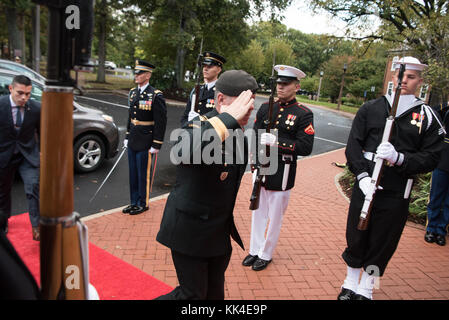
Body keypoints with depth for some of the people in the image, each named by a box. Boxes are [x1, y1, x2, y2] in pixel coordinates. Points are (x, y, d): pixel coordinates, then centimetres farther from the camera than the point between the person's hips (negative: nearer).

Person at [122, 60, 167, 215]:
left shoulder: (156, 96, -13)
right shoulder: (132, 92, 10)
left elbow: (161, 122, -14)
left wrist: (156, 145, -15)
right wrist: (127, 137, 17)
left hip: (145, 143, -7)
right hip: (132, 142, 7)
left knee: (143, 174, 3)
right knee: (133, 173, 14)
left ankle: (143, 203, 19)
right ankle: (134, 202, 27)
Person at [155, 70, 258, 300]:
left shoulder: (238, 132, 3)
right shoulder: (198, 127, -23)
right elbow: (184, 151, -49)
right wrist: (229, 118, -42)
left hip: (220, 234, 8)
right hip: (190, 231, -7)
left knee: (215, 293, 21)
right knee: (193, 294, 6)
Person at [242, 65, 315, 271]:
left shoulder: (304, 114, -7)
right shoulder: (265, 108, 8)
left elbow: (306, 148, -15)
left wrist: (277, 142, -26)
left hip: (281, 174, -4)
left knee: (274, 216, 8)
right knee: (259, 212, 15)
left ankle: (266, 254, 26)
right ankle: (255, 250, 31)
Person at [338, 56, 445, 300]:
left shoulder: (427, 117, 3)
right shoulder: (370, 109, 4)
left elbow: (431, 158, -1)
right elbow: (353, 144, 0)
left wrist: (399, 157, -19)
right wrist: (362, 175, -13)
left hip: (397, 193, 0)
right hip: (365, 186, 1)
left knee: (383, 243, 10)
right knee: (356, 237, 10)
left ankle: (366, 289, 31)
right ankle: (350, 284, 33)